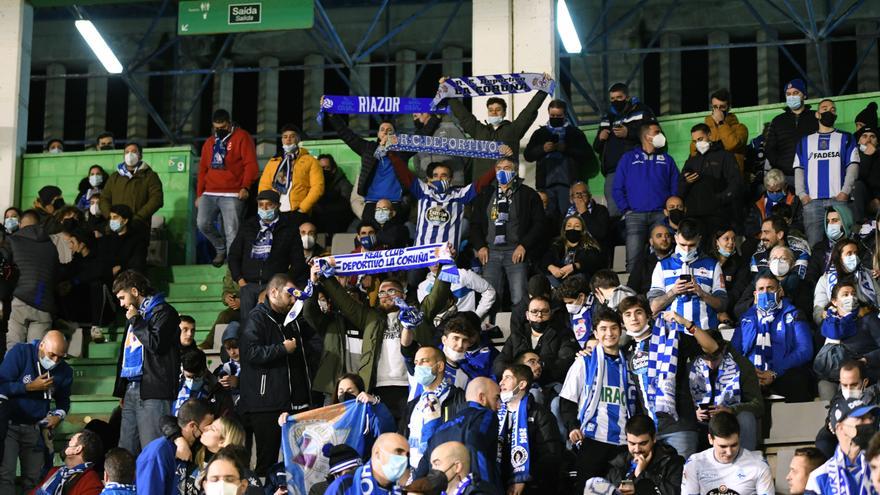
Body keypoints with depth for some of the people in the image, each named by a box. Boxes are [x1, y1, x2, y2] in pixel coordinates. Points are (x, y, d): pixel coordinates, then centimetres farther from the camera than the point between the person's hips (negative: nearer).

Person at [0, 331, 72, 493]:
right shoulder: (20, 353, -12)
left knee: (33, 479, 5)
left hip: (35, 428, 4)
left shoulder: (65, 370, -2)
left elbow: (63, 400, 13)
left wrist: (59, 415, -7)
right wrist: (31, 387, -21)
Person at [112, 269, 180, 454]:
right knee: (126, 449, 7)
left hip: (153, 392, -9)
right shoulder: (134, 314, 24)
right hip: (131, 389, 9)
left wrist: (135, 321, -7)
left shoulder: (163, 312, -3)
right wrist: (121, 390, 24)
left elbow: (156, 343, -19)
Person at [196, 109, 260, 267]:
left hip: (232, 195, -5)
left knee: (231, 231, -9)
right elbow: (202, 170, 22)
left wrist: (245, 187, -18)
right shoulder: (209, 143, 19)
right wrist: (199, 194, 17)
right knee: (203, 224, -9)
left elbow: (251, 165, -7)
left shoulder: (242, 137, 1)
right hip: (209, 194, 5)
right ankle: (221, 249, 16)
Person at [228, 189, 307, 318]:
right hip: (248, 285, 3)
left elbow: (298, 262, 7)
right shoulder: (248, 227, 17)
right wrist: (239, 280, 5)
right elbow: (234, 255, 18)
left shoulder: (288, 229, 9)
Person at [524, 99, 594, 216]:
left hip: (568, 182, -2)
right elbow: (527, 155, 10)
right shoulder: (540, 133, 17)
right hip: (546, 183, 2)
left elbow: (587, 154, 0)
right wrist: (542, 149, -8)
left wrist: (567, 149, -12)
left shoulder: (575, 133, 10)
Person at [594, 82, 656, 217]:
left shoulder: (641, 112, 7)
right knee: (613, 210, 0)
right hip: (612, 172, 5)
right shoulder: (607, 117, 25)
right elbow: (597, 148, 29)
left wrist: (629, 133, -12)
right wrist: (600, 139, 5)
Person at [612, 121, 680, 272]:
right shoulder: (628, 158, 13)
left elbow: (675, 187, 12)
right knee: (633, 259, -11)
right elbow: (618, 188, 9)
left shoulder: (666, 159, 17)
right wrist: (626, 210, -2)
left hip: (661, 215, 1)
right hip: (635, 216, -1)